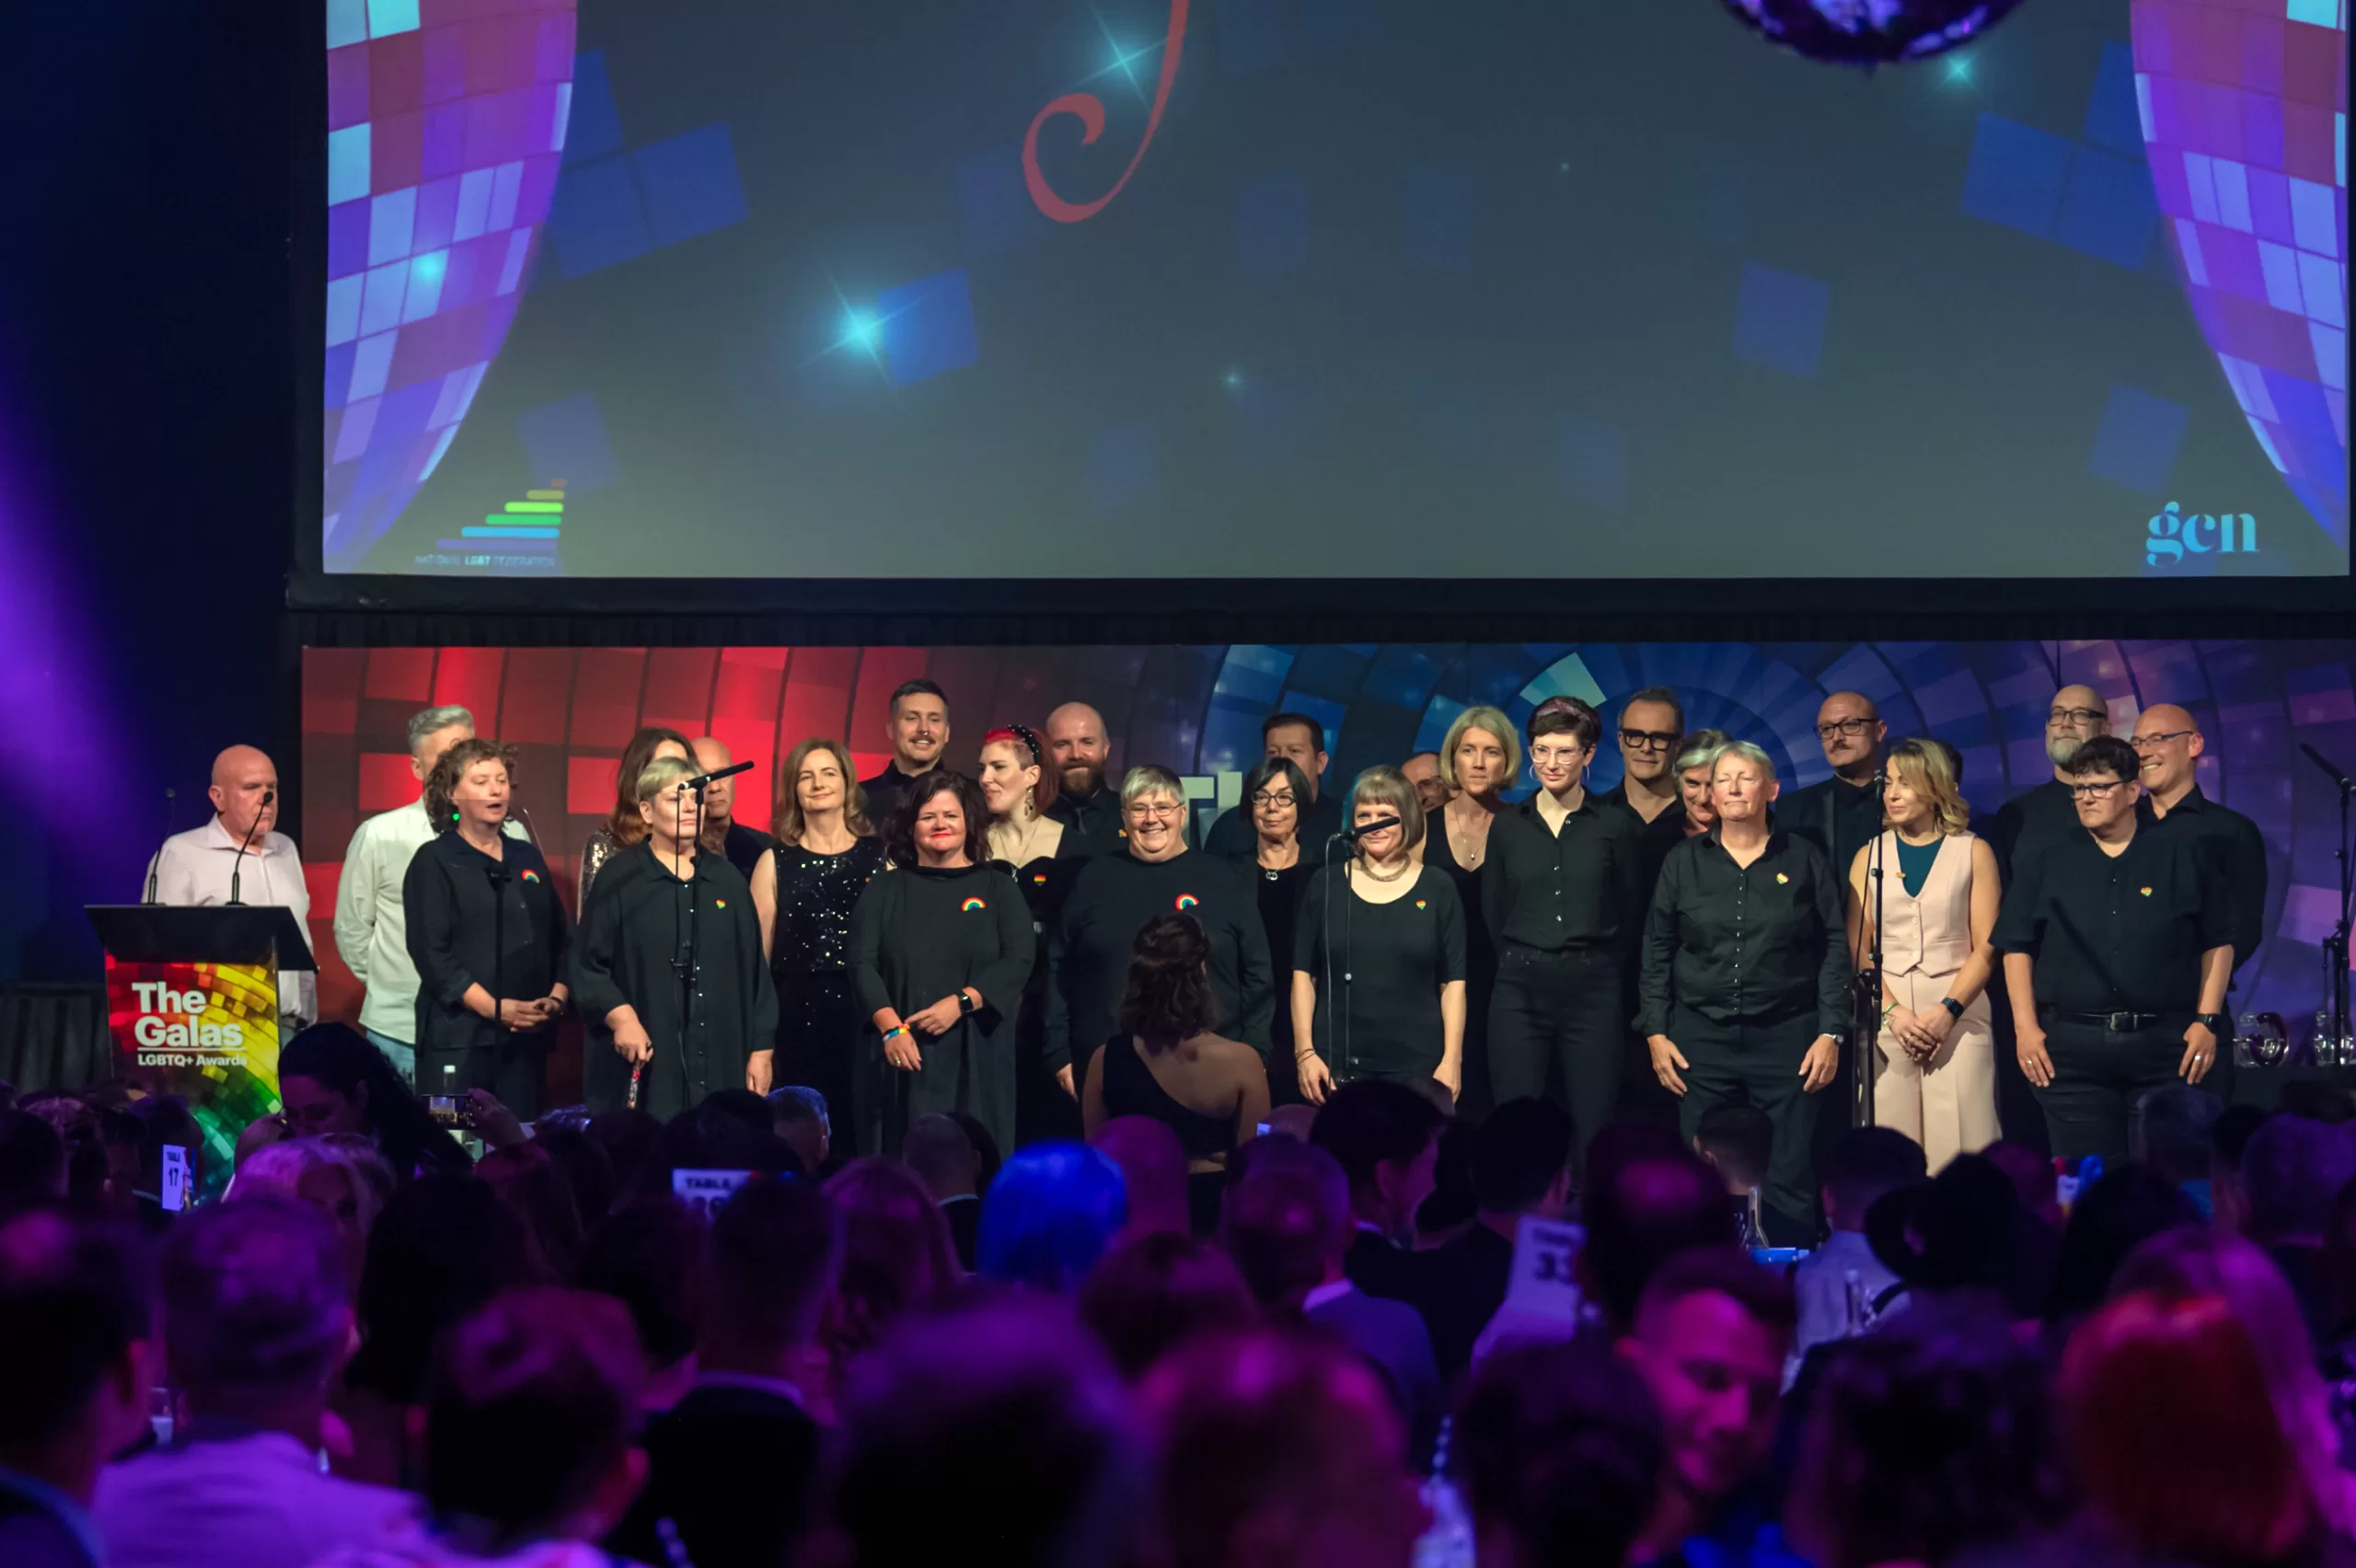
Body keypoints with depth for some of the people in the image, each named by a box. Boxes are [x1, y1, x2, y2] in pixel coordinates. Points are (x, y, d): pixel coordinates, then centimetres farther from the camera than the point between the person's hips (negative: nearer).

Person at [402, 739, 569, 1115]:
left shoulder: (528, 858, 17)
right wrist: (497, 1009, -16)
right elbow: (431, 953, -9)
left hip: (526, 1039, 5)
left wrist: (556, 998, -2)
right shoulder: (434, 862, 1)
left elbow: (561, 939, 17)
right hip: (458, 1041, -5)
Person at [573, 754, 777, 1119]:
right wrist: (620, 1017, -19)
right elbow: (587, 965, -3)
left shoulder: (727, 880, 14)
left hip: (719, 1065, 4)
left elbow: (755, 970, 15)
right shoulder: (619, 879, 1)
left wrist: (762, 1049, 9)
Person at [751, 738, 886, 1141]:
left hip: (865, 1015, 0)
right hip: (796, 1017, 0)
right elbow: (757, 955, 6)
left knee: (864, 1126, 0)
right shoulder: (775, 862, 7)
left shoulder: (880, 856, 7)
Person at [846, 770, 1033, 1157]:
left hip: (975, 1055, 0)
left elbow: (1019, 960, -2)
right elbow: (862, 963, 0)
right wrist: (891, 1028, -16)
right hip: (902, 1053, 0)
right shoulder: (884, 891, 11)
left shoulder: (998, 889, 10)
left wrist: (960, 1003, -16)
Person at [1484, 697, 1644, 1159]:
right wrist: (1526, 964, 12)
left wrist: (1595, 969, 10)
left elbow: (1630, 917, 8)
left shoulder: (1617, 826, 3)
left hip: (1593, 991, -2)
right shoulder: (1508, 827, 9)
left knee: (1592, 1135, -3)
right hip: (1520, 990, 2)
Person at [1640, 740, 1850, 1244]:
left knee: (1790, 1182, -2)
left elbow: (1833, 951, 4)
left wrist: (1831, 1033, -4)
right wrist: (1655, 1033, 3)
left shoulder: (1803, 861, 4)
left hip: (1786, 1037, -1)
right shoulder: (1683, 862, 8)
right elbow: (1657, 952, 10)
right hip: (1702, 1039, 2)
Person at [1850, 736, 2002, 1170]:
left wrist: (1948, 1012, -12)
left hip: (1957, 1015, -2)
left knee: (1958, 1144, -9)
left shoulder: (1972, 853, 6)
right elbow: (1857, 948, 6)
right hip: (1887, 1016, 2)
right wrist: (1893, 1012, -8)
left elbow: (1985, 947, 0)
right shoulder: (1869, 856, 12)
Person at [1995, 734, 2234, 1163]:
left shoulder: (2181, 854, 6)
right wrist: (2026, 1027, -1)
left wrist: (2207, 1022, -2)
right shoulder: (2046, 860, 8)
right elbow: (2017, 946, 8)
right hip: (2072, 1048, 1)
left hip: (2168, 1046, -1)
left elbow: (2217, 943, 6)